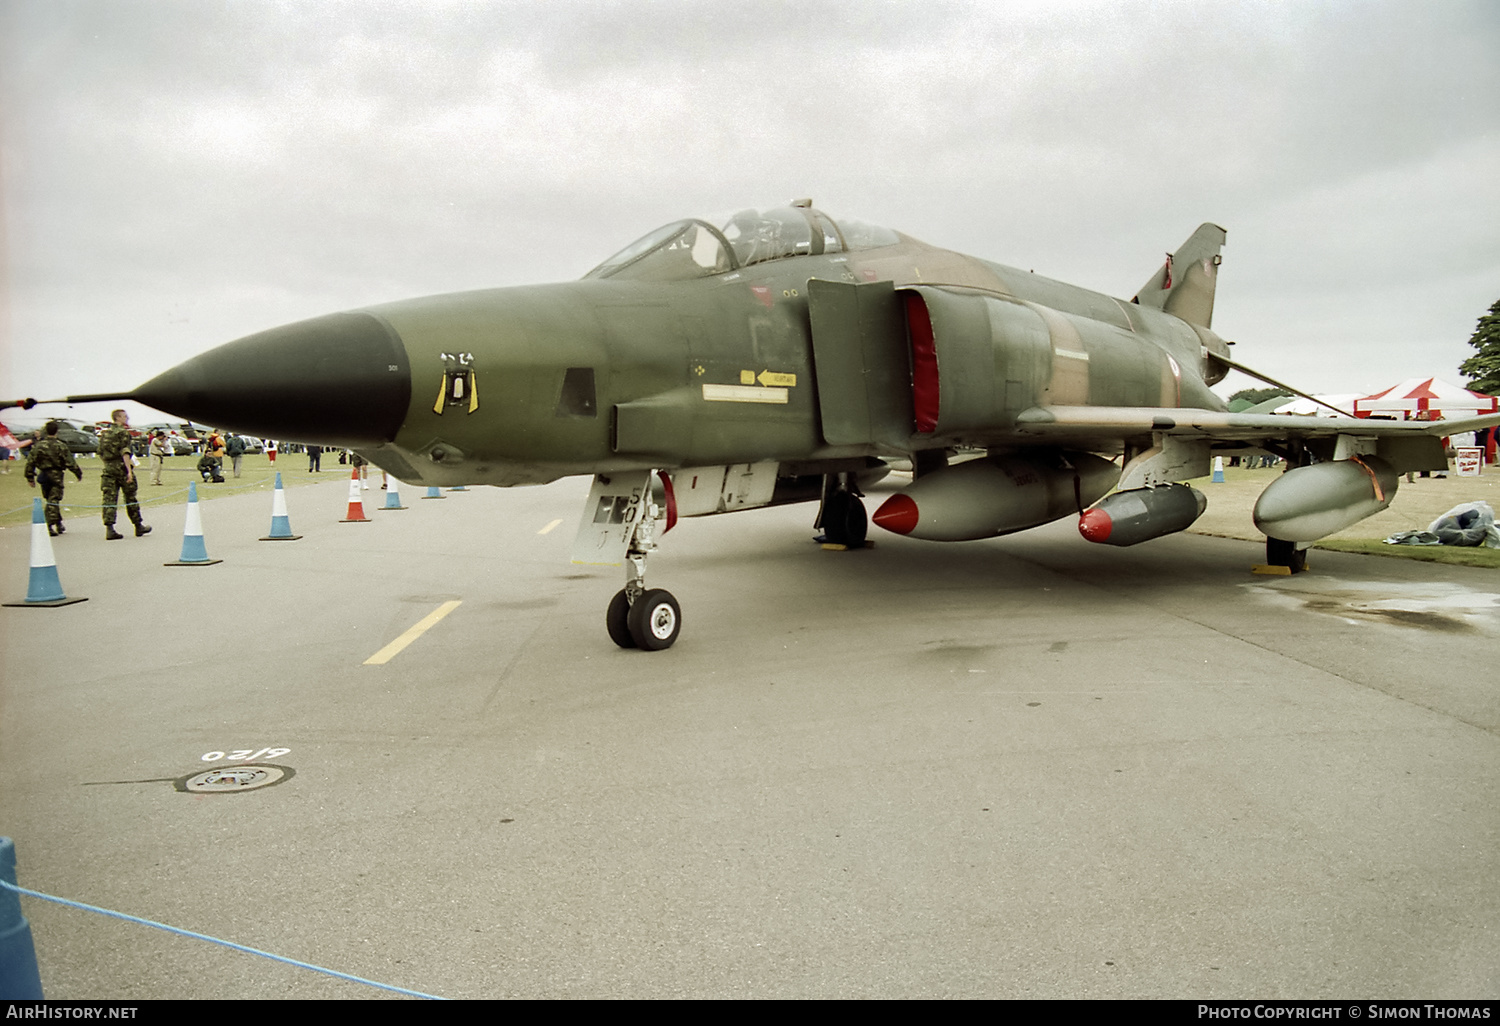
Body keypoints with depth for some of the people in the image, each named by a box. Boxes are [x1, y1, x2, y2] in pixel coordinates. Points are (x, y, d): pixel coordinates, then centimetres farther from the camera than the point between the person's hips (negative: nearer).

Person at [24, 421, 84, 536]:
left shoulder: (38, 446, 3)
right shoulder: (61, 446, -10)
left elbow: (30, 462, 5)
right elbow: (70, 463, -9)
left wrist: (30, 477, 14)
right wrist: (79, 474, 4)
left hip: (44, 476, 4)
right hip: (56, 476, -4)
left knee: (49, 500, 17)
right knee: (53, 501, -3)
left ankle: (59, 524, 24)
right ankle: (51, 525, -10)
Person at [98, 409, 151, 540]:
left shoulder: (105, 433, 14)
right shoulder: (123, 432, -8)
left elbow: (100, 454, 17)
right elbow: (124, 453, -17)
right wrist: (129, 470, -21)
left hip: (108, 469, 6)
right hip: (122, 468, -6)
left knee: (109, 499, 0)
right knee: (131, 499, 5)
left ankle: (109, 529, -8)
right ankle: (138, 526, 16)